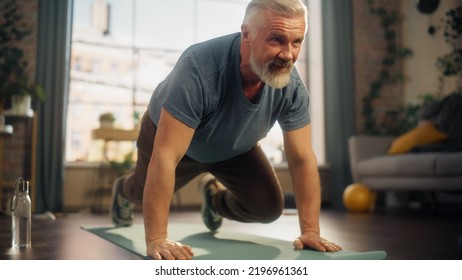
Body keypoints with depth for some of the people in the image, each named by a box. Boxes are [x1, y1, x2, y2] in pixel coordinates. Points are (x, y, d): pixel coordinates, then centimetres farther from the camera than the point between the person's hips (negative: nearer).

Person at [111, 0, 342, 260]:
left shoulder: (292, 85, -29)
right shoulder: (200, 66, -44)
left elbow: (302, 159, -22)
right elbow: (165, 156, -45)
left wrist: (311, 231, -26)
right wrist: (157, 239, -46)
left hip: (235, 147, 3)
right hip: (168, 134, -3)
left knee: (268, 208, -6)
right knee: (147, 192, 20)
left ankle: (215, 197, 27)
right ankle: (124, 192, 59)